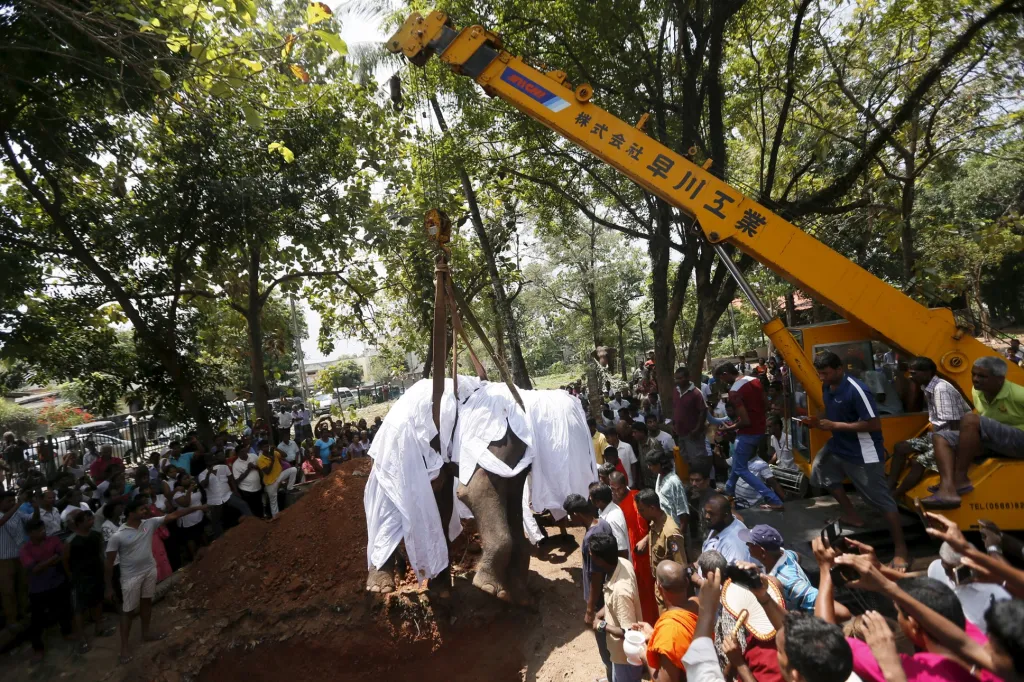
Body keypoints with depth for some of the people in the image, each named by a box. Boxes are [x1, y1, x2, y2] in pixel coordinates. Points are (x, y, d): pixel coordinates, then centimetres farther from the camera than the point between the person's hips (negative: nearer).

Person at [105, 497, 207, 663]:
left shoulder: (150, 523, -8)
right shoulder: (117, 536, -20)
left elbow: (173, 516, -6)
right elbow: (109, 563, -13)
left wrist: (196, 508, -12)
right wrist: (109, 587, -8)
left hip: (150, 570, 5)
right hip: (131, 576, -5)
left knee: (146, 601, 20)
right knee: (128, 610, 7)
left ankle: (146, 634, 39)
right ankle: (125, 646, 22)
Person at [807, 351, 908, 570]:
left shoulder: (856, 390, -25)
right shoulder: (827, 387, 1)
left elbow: (875, 424, -24)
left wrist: (836, 426, -24)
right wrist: (819, 422, -5)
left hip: (863, 453, -9)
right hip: (839, 446, 9)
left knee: (882, 500, -1)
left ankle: (901, 550, 10)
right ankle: (852, 516, 30)